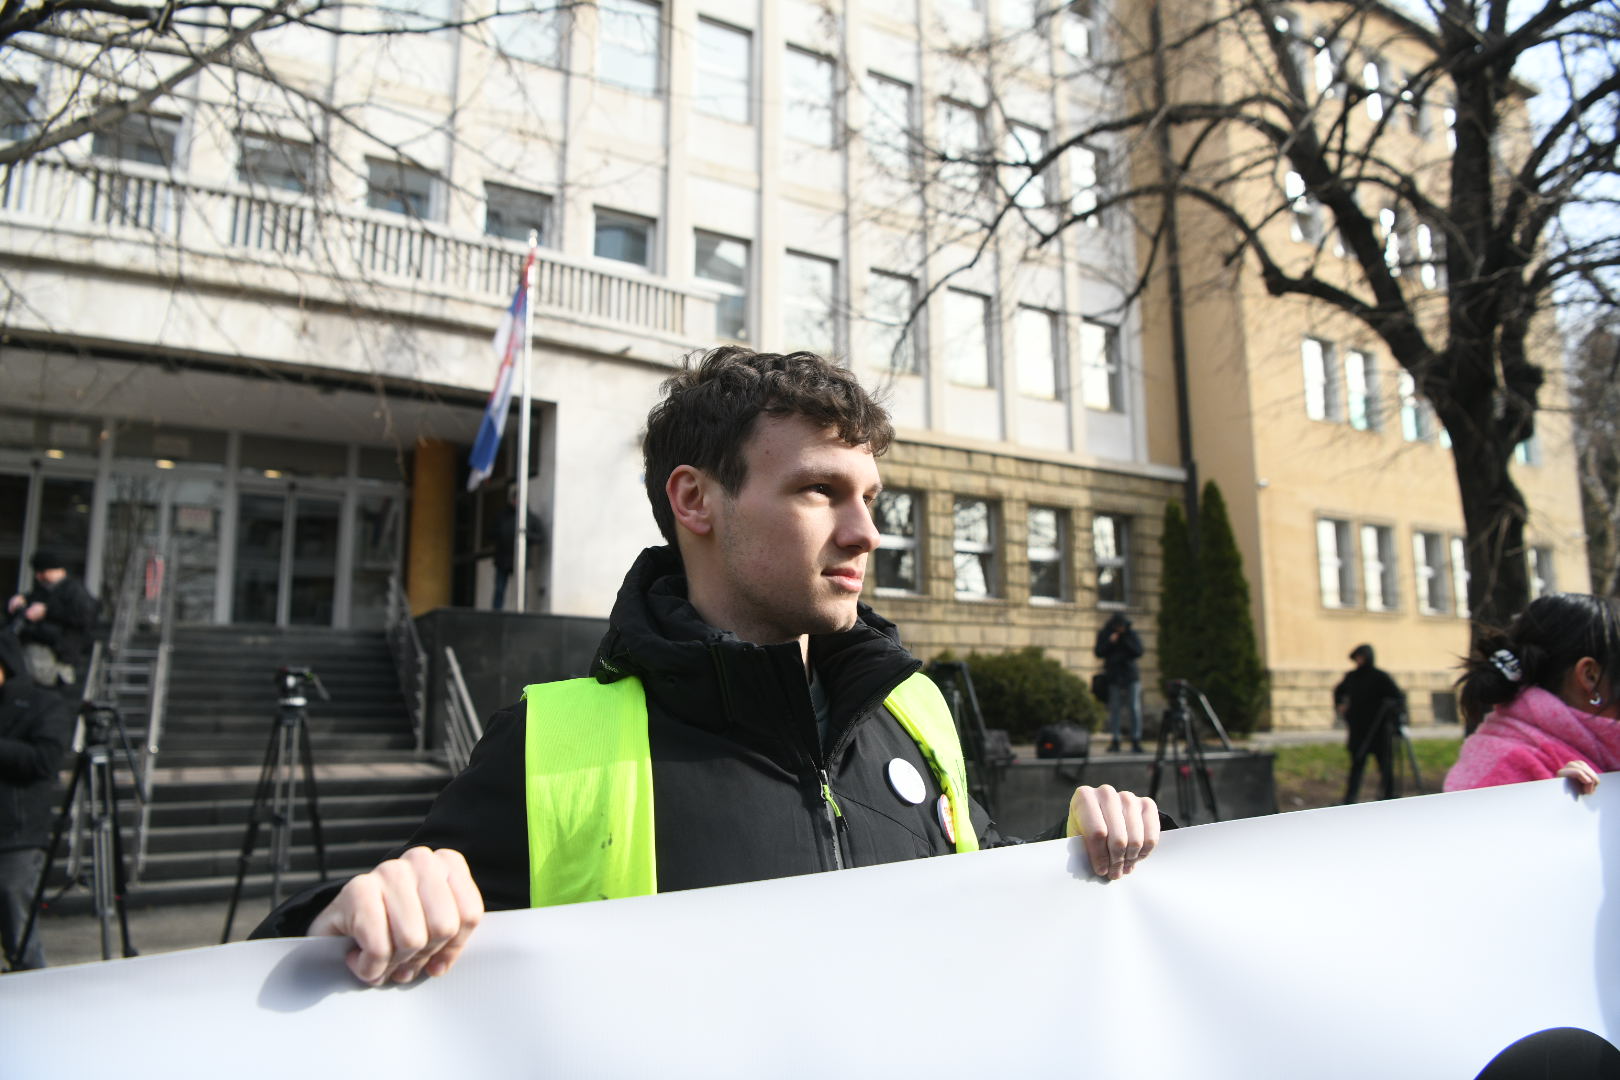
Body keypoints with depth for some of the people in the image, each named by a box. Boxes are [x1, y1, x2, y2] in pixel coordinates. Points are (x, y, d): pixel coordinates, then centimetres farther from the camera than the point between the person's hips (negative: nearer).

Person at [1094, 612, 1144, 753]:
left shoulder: (1131, 634, 3)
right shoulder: (1103, 634, 4)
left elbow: (1138, 652, -7)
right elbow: (1099, 653, -5)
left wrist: (1125, 639, -14)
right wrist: (1110, 642, -17)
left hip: (1131, 676, 0)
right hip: (1113, 677, 0)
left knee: (1134, 708, -4)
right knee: (1114, 709, -1)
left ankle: (1136, 740, 1)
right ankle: (1114, 740, 5)